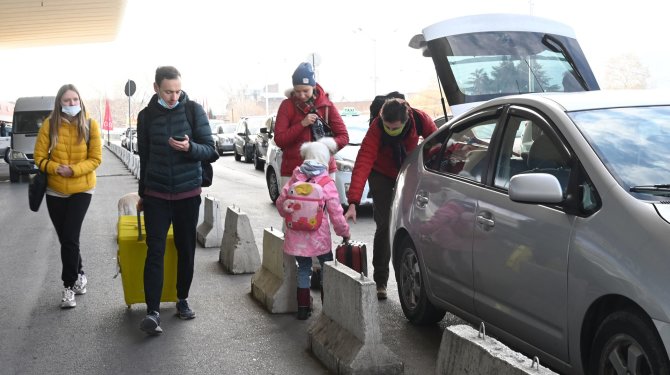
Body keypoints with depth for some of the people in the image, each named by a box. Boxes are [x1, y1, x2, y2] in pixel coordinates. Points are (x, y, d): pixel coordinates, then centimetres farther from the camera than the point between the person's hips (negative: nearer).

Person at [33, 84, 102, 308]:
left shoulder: (90, 124, -6)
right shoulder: (50, 124, -4)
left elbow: (96, 159, -5)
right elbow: (39, 157, -2)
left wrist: (74, 170, -20)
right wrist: (56, 168, -19)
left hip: (81, 189, -2)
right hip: (55, 191, 2)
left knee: (69, 238, -10)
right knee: (65, 239, 11)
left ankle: (69, 286, 3)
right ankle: (79, 275, 33)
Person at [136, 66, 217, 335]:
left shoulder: (194, 110, -4)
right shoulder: (146, 116, 2)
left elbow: (210, 150, -4)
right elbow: (144, 158, 12)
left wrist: (190, 147, -25)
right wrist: (142, 194, 17)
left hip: (188, 193, 0)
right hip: (156, 195, 0)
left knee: (186, 250, 9)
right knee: (155, 251, -7)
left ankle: (182, 300, 26)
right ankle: (153, 311, -8)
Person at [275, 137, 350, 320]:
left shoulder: (295, 178, 1)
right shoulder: (327, 183, -9)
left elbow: (281, 202, 6)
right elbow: (336, 214, -8)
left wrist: (287, 212, 26)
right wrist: (344, 232, 7)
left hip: (296, 235, 3)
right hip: (318, 237, -3)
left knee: (303, 268, 16)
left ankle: (303, 308, 18)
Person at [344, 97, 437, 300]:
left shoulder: (420, 119, -29)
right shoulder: (376, 128, -34)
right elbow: (363, 163, -40)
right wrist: (353, 202, -47)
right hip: (382, 175, -2)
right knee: (384, 226, -9)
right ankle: (380, 281, -1)